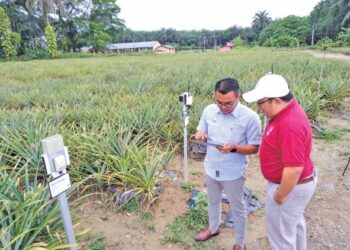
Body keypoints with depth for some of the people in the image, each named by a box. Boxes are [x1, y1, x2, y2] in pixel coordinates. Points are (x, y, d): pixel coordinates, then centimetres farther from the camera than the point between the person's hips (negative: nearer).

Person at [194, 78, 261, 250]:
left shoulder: (250, 117, -21)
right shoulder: (209, 110, -9)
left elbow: (254, 148, -15)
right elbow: (201, 131, 5)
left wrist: (234, 148, -32)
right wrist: (200, 134, -19)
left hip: (233, 173, -4)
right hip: (211, 168, 5)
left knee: (237, 208, 17)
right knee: (213, 201, 27)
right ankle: (213, 228, 55)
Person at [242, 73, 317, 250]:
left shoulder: (290, 124, -34)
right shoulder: (286, 111, -2)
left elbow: (294, 168, -33)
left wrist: (281, 196, -20)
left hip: (290, 186, -10)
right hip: (295, 182, 10)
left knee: (280, 232, 12)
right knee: (294, 223, 30)